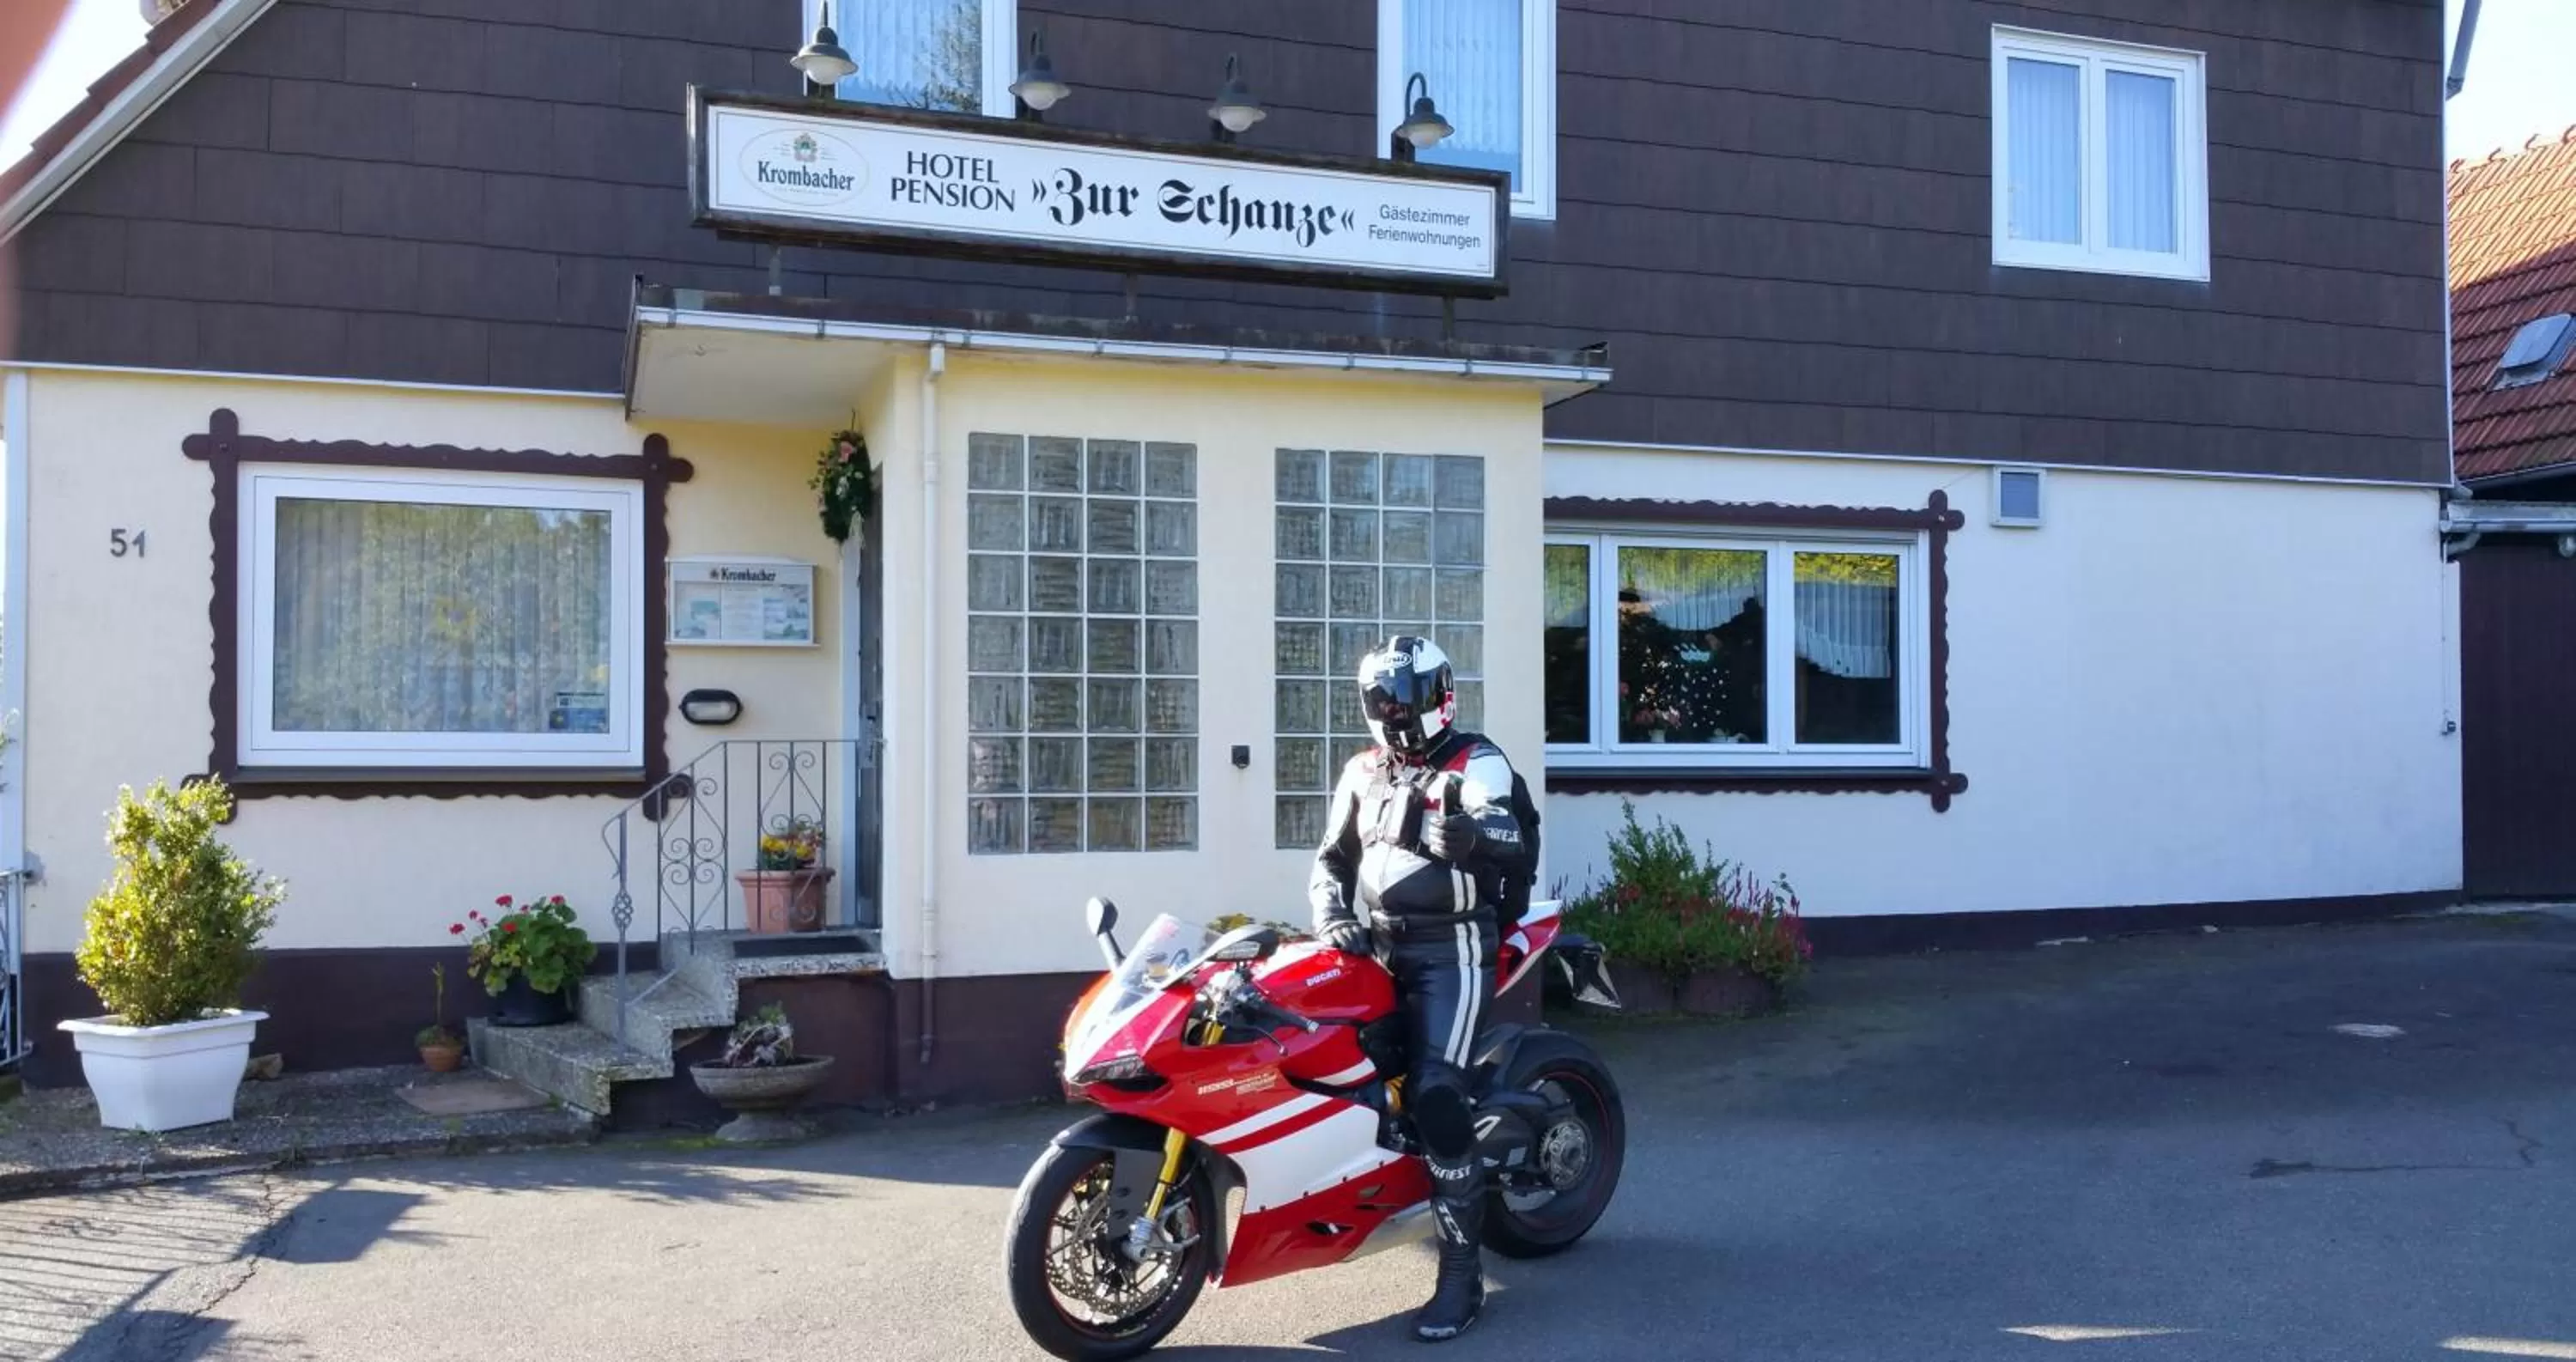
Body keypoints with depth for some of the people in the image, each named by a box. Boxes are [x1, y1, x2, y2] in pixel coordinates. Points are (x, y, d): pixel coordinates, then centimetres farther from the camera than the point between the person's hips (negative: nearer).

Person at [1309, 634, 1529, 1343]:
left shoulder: (1476, 762, -7)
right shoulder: (1362, 772, 14)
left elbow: (1510, 845, -22)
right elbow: (1332, 856, 15)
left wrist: (1475, 838, -45)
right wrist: (1331, 914, -5)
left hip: (1449, 948, -7)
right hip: (1377, 945, 7)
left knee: (1436, 1095, -17)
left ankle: (1462, 1272, -11)